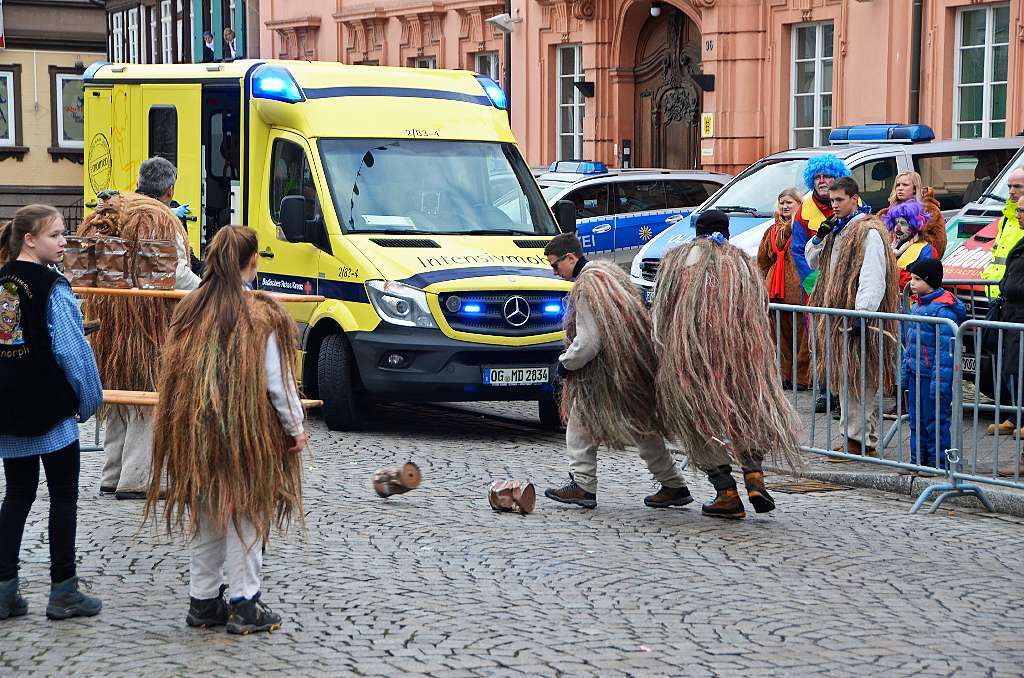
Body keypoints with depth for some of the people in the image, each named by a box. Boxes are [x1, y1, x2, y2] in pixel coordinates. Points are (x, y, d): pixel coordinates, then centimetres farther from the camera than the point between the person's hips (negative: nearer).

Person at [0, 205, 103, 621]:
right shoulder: (52, 288, -14)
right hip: (50, 409, -6)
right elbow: (72, 349, -16)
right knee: (64, 496, 5)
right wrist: (89, 399, -3)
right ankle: (63, 591, 9)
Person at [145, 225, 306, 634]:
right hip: (248, 432, -4)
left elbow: (176, 373, 6)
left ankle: (202, 601, 21)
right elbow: (277, 380, -10)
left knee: (207, 515, 16)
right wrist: (295, 427, 0)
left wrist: (191, 424, 16)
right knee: (245, 516, 5)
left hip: (195, 432, 5)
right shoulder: (262, 315, -12)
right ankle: (244, 605, 7)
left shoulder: (189, 310, 2)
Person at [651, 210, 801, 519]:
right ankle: (754, 477, -2)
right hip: (741, 352, 1)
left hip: (687, 354, -1)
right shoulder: (742, 261, 13)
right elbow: (760, 312, 8)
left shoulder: (677, 259, 10)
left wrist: (664, 351, 11)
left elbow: (660, 311, 6)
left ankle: (727, 493, -2)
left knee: (703, 423, 5)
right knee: (752, 409, 17)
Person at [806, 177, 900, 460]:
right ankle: (865, 437, 16)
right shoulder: (837, 230, 18)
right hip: (838, 315, 9)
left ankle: (859, 438, -8)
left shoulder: (869, 232, -11)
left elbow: (873, 278, -19)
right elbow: (814, 262, 29)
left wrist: (861, 314, -26)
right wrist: (819, 237, 10)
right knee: (845, 378, 10)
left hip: (857, 315, -9)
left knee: (857, 378, -9)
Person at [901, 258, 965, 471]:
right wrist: (905, 373, 18)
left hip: (933, 375, -9)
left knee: (936, 422, -2)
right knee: (916, 421, 14)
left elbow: (947, 351, -19)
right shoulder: (917, 307, 13)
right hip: (916, 375, 9)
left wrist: (940, 382, -23)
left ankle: (940, 463, 6)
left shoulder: (943, 310, -16)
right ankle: (918, 461, 23)